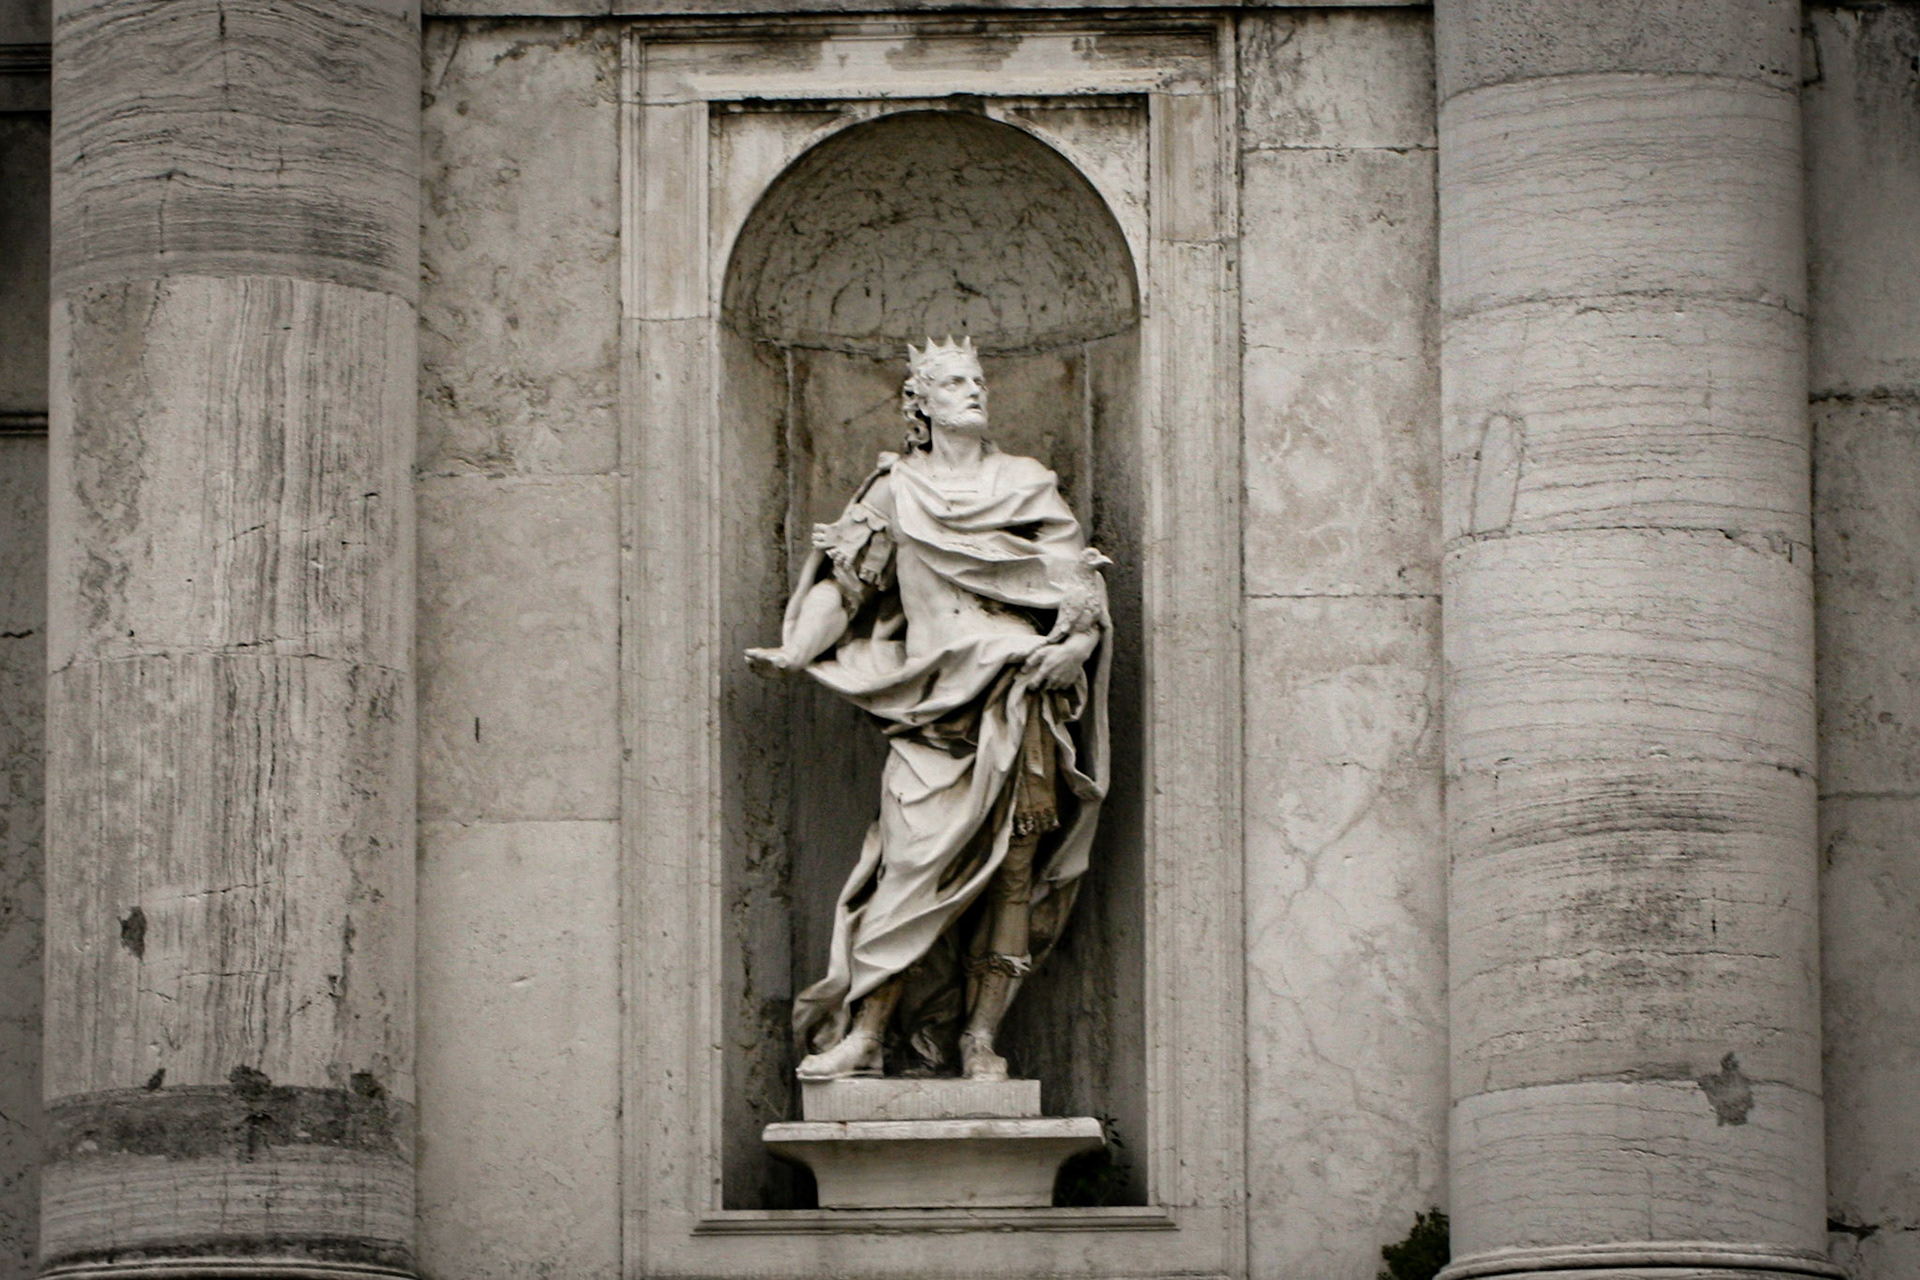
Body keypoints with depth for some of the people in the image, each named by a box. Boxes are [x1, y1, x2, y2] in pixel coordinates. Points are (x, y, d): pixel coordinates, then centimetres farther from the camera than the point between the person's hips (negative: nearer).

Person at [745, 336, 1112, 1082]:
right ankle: (866, 1034, -10)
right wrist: (794, 652, -9)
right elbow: (845, 580, 7)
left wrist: (1073, 645, -11)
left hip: (1017, 706, 1)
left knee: (1012, 872, -4)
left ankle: (981, 1040, 0)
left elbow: (1082, 583, 9)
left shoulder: (1028, 487, 14)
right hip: (934, 705, -1)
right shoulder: (896, 493, 14)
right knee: (917, 862, -12)